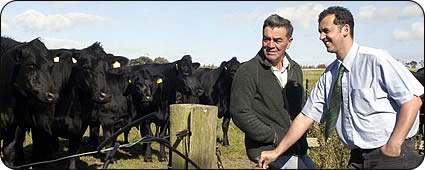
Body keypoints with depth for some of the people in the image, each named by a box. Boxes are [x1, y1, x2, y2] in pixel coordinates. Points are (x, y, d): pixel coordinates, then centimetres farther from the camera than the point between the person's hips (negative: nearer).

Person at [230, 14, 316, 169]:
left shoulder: (295, 69, 12)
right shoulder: (247, 72, -10)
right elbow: (240, 113, -16)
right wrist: (274, 137, -15)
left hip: (298, 149, 7)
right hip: (268, 149, -7)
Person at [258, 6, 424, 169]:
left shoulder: (375, 60, -13)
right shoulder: (328, 76, 6)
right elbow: (306, 116, 8)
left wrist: (393, 145, -18)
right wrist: (277, 152, 6)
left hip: (391, 156, -5)